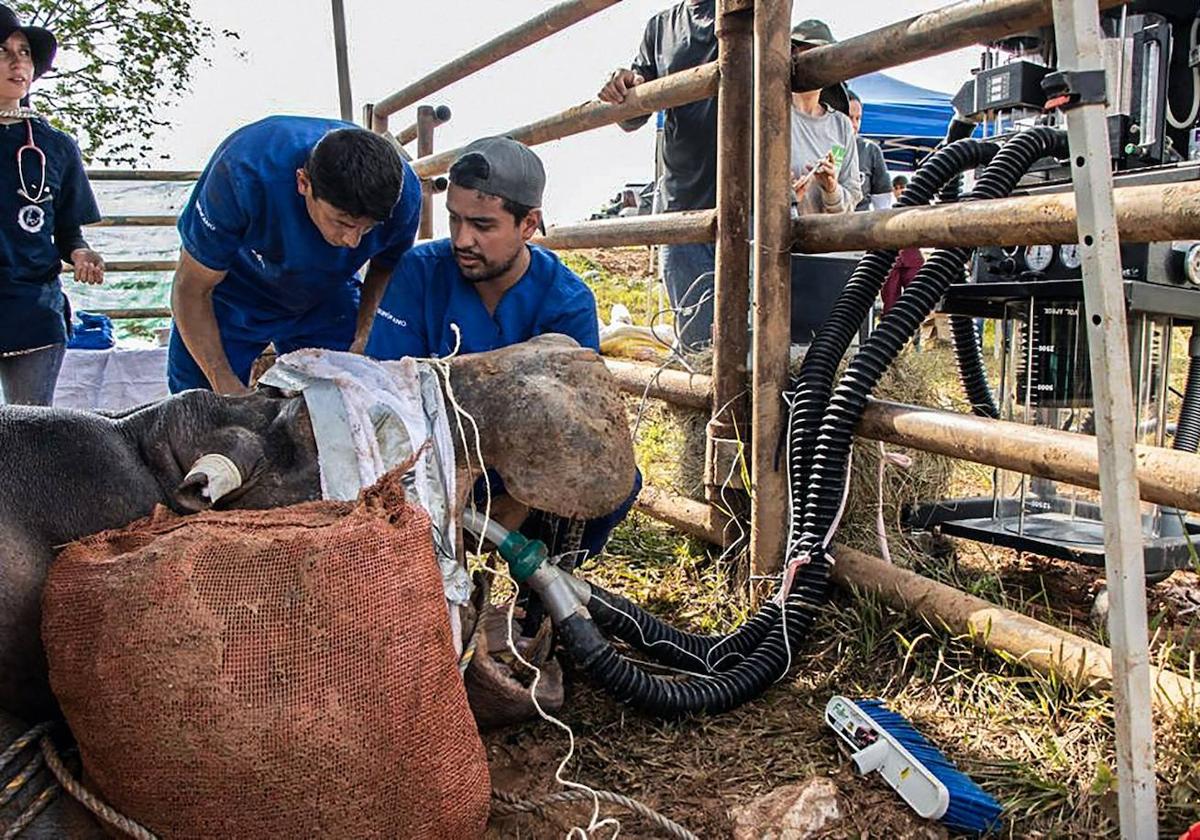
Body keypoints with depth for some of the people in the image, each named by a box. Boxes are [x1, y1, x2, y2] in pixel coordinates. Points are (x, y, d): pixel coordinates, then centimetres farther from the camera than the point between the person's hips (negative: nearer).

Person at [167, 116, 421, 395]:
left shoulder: (404, 194, -29)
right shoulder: (243, 176, -38)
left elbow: (386, 268, -5)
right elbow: (190, 289, -26)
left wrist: (364, 341, -20)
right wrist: (226, 385, -30)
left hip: (328, 303, 2)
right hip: (233, 298, -2)